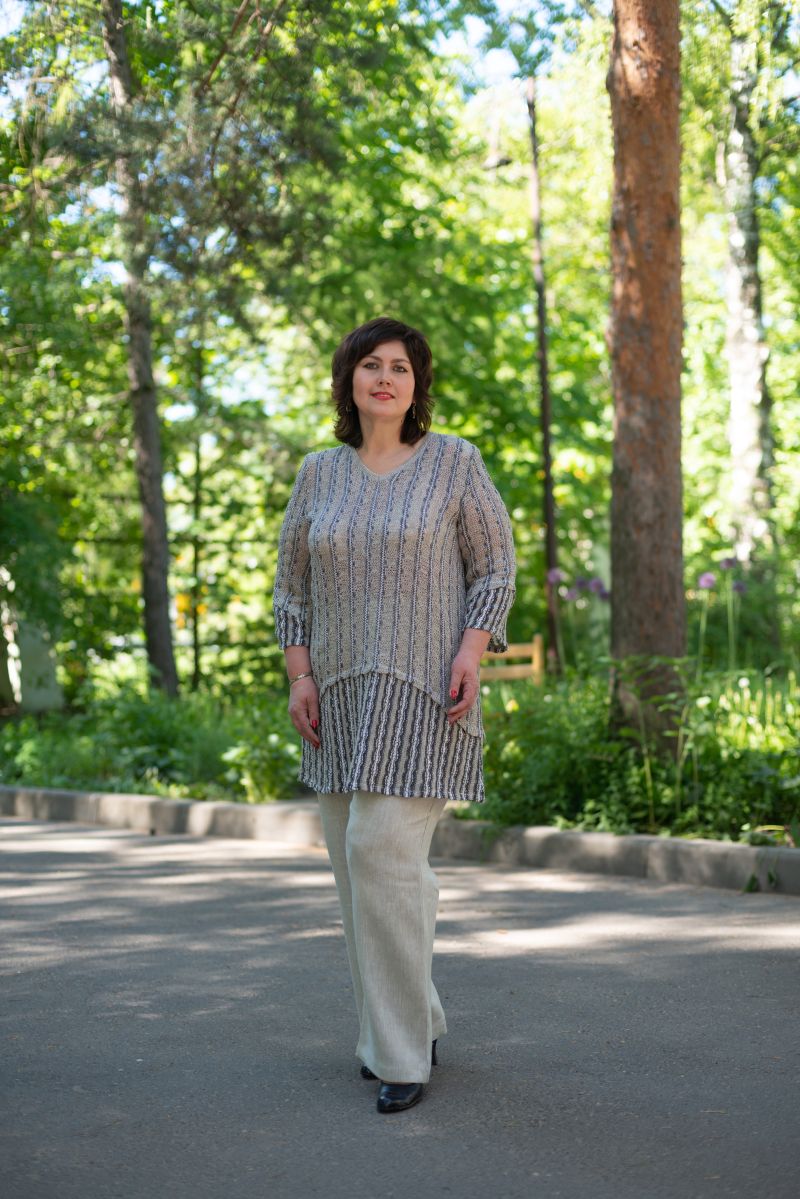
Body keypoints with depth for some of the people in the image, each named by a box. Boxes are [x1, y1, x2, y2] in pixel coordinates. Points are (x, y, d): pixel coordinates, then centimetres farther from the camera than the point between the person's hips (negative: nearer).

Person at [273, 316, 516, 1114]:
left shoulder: (452, 461, -1)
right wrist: (298, 676, 1)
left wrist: (473, 649, -14)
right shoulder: (320, 474, 9)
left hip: (424, 689, -5)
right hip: (343, 691, 5)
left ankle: (404, 1054, -6)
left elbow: (495, 565, 1)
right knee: (359, 856, 7)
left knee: (383, 851, -16)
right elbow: (292, 583, 12)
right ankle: (413, 1020, 24)